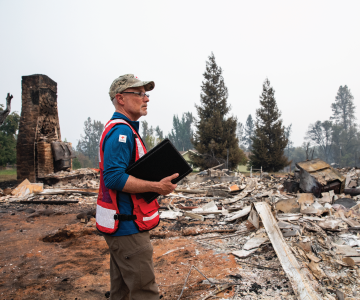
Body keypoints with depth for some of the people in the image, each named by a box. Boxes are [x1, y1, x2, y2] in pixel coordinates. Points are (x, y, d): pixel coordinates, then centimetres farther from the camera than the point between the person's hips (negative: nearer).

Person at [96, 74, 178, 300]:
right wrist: (156, 187, -22)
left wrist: (157, 183, 9)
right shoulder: (121, 130, -18)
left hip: (123, 224, 11)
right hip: (127, 225, -11)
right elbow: (114, 178, -27)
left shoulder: (125, 129, 15)